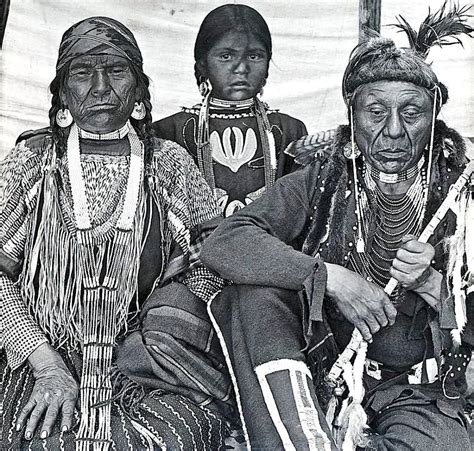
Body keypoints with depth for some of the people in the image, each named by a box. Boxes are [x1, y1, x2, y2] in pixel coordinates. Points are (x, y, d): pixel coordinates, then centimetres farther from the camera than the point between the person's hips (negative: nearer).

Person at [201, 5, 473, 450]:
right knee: (255, 292, -25)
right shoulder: (322, 181, -2)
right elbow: (222, 243, -16)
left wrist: (431, 285, -19)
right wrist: (330, 276, -23)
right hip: (317, 375, 1)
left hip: (417, 392, -1)